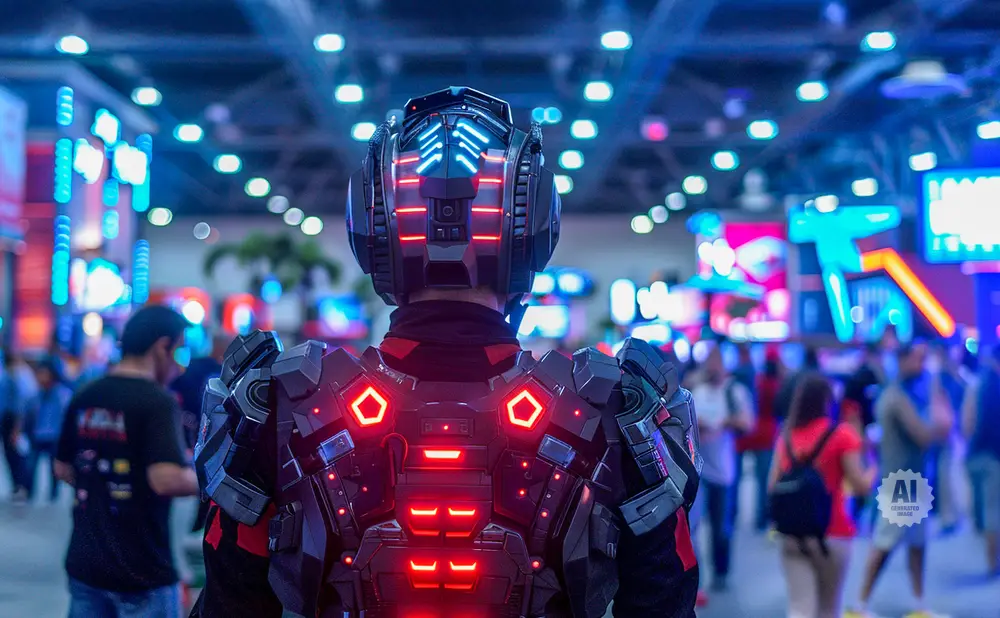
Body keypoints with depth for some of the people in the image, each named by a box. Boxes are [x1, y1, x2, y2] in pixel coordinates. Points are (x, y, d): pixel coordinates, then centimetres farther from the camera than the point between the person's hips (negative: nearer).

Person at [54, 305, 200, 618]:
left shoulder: (84, 397, 6)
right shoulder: (157, 402, -16)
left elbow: (63, 469, 16)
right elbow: (168, 479, -26)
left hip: (84, 566, 6)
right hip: (142, 574, -6)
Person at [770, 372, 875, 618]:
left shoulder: (787, 436, 3)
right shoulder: (842, 434, -8)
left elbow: (773, 485, 2)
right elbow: (861, 485, -11)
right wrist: (872, 471, 9)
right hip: (832, 533, -2)